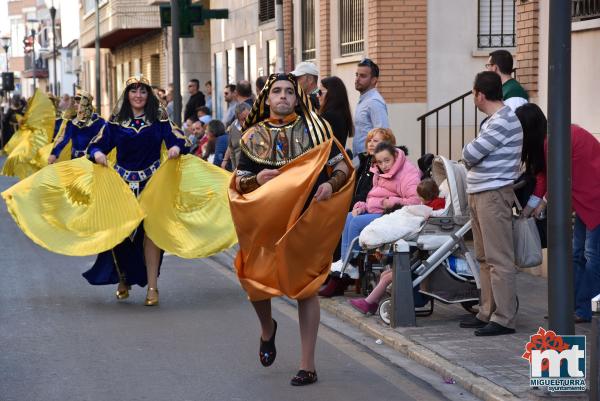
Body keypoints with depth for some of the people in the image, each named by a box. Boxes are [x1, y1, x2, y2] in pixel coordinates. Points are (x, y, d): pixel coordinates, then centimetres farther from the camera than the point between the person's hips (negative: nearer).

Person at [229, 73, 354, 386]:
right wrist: (257, 179, -14)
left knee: (305, 287, 1)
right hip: (266, 220, 1)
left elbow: (342, 166, 1)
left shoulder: (314, 128, 2)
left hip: (307, 218, -1)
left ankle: (308, 365, 8)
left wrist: (330, 183, -20)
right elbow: (239, 182, 7)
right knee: (256, 281, -9)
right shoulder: (253, 136, 5)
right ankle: (267, 328, 27)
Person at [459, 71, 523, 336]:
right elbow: (472, 156, 18)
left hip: (493, 195, -10)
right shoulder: (493, 120, 18)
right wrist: (473, 158, -1)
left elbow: (469, 154, -18)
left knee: (499, 259, -8)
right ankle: (488, 313, 21)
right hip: (479, 194, 10)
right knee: (485, 258, 14)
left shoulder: (502, 122, -16)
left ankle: (504, 319, -6)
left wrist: (468, 153, 2)